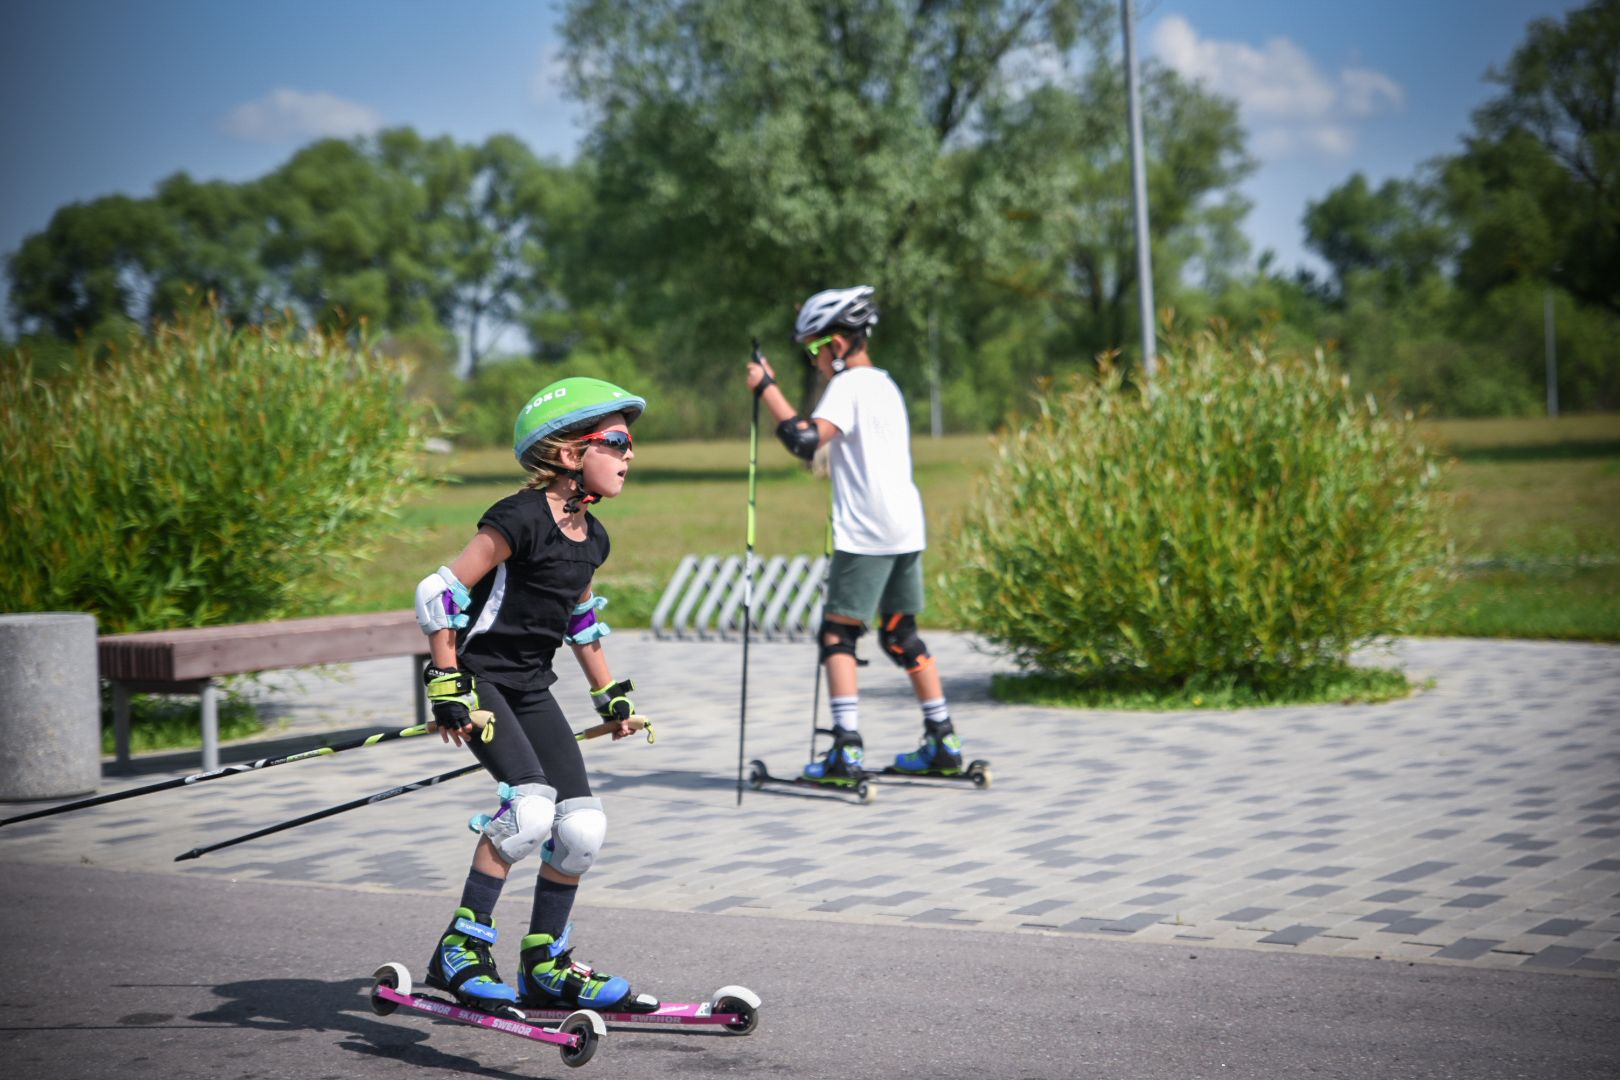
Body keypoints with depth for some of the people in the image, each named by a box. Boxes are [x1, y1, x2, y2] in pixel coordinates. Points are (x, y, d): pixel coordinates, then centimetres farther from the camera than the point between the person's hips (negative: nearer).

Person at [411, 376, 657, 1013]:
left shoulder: (591, 538, 7)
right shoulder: (521, 520, -19)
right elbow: (441, 592, -19)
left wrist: (610, 693, 26)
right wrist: (448, 686, -21)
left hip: (532, 688, 8)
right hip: (480, 679, -8)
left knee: (583, 823, 0)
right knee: (532, 803, -25)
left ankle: (546, 966, 14)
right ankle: (460, 950, -14)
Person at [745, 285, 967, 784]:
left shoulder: (848, 386, -9)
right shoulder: (886, 384, 18)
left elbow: (805, 439, -22)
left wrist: (766, 388, -15)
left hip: (867, 532, -9)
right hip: (907, 527, 9)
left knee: (837, 633, -5)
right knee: (900, 633, 16)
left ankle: (847, 749, -13)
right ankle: (943, 743, 16)